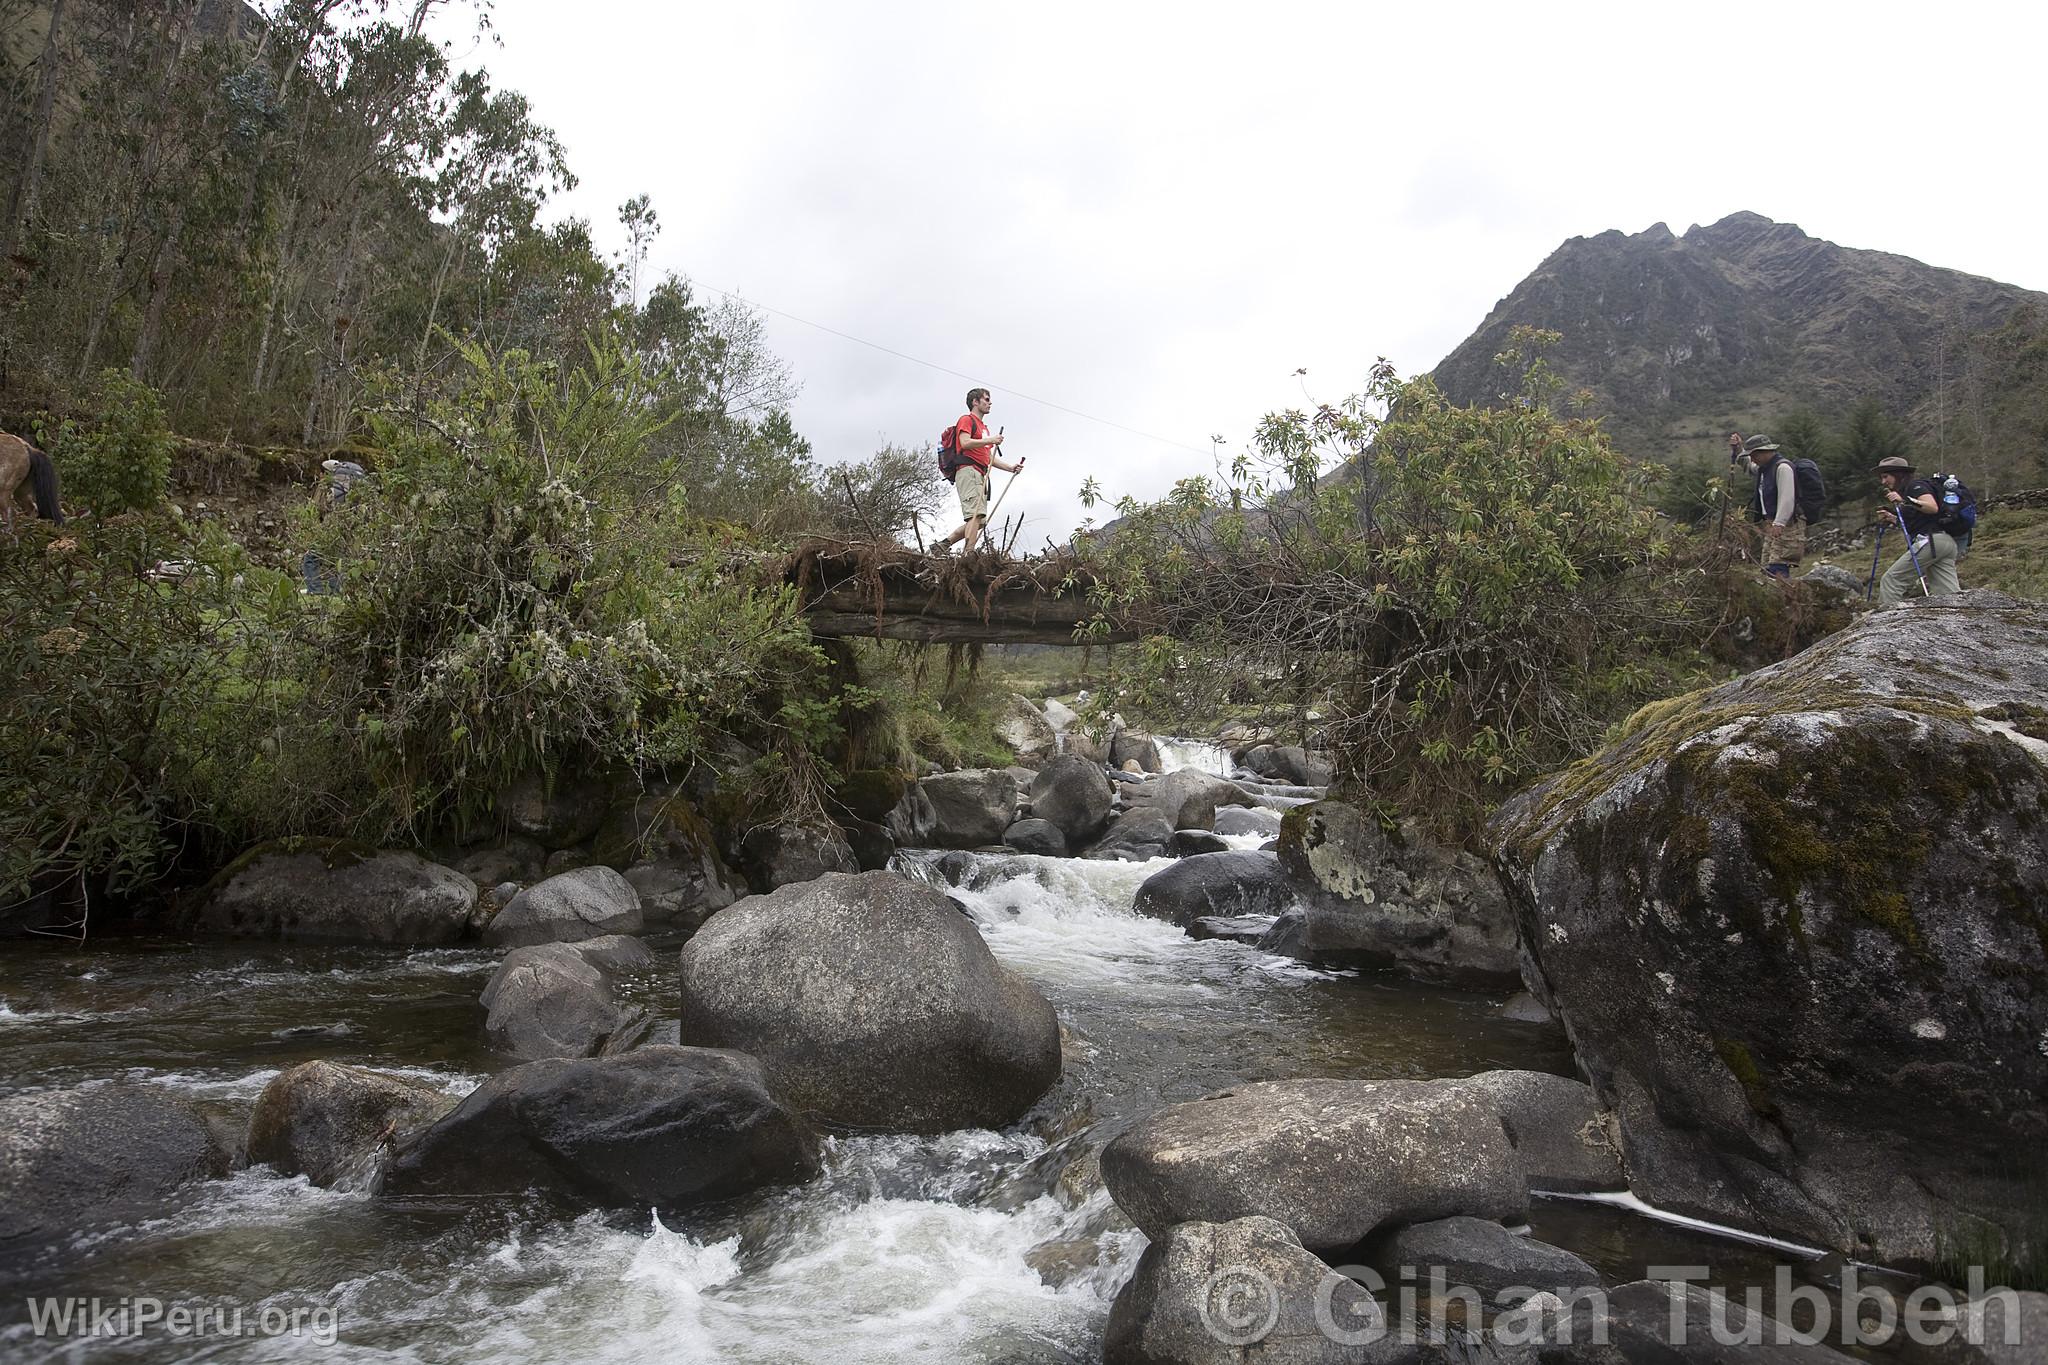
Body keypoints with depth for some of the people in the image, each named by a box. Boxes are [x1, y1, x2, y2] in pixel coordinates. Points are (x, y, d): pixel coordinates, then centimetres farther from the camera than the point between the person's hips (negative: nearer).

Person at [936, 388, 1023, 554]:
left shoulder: (984, 427, 31)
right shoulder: (967, 419, 5)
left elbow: (989, 458, 30)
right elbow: (965, 443, -13)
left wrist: (1010, 468, 19)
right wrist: (990, 440, -14)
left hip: (980, 475, 9)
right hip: (968, 471, -9)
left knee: (979, 520, 2)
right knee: (976, 515, -22)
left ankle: (943, 544, 5)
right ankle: (968, 553, -30)